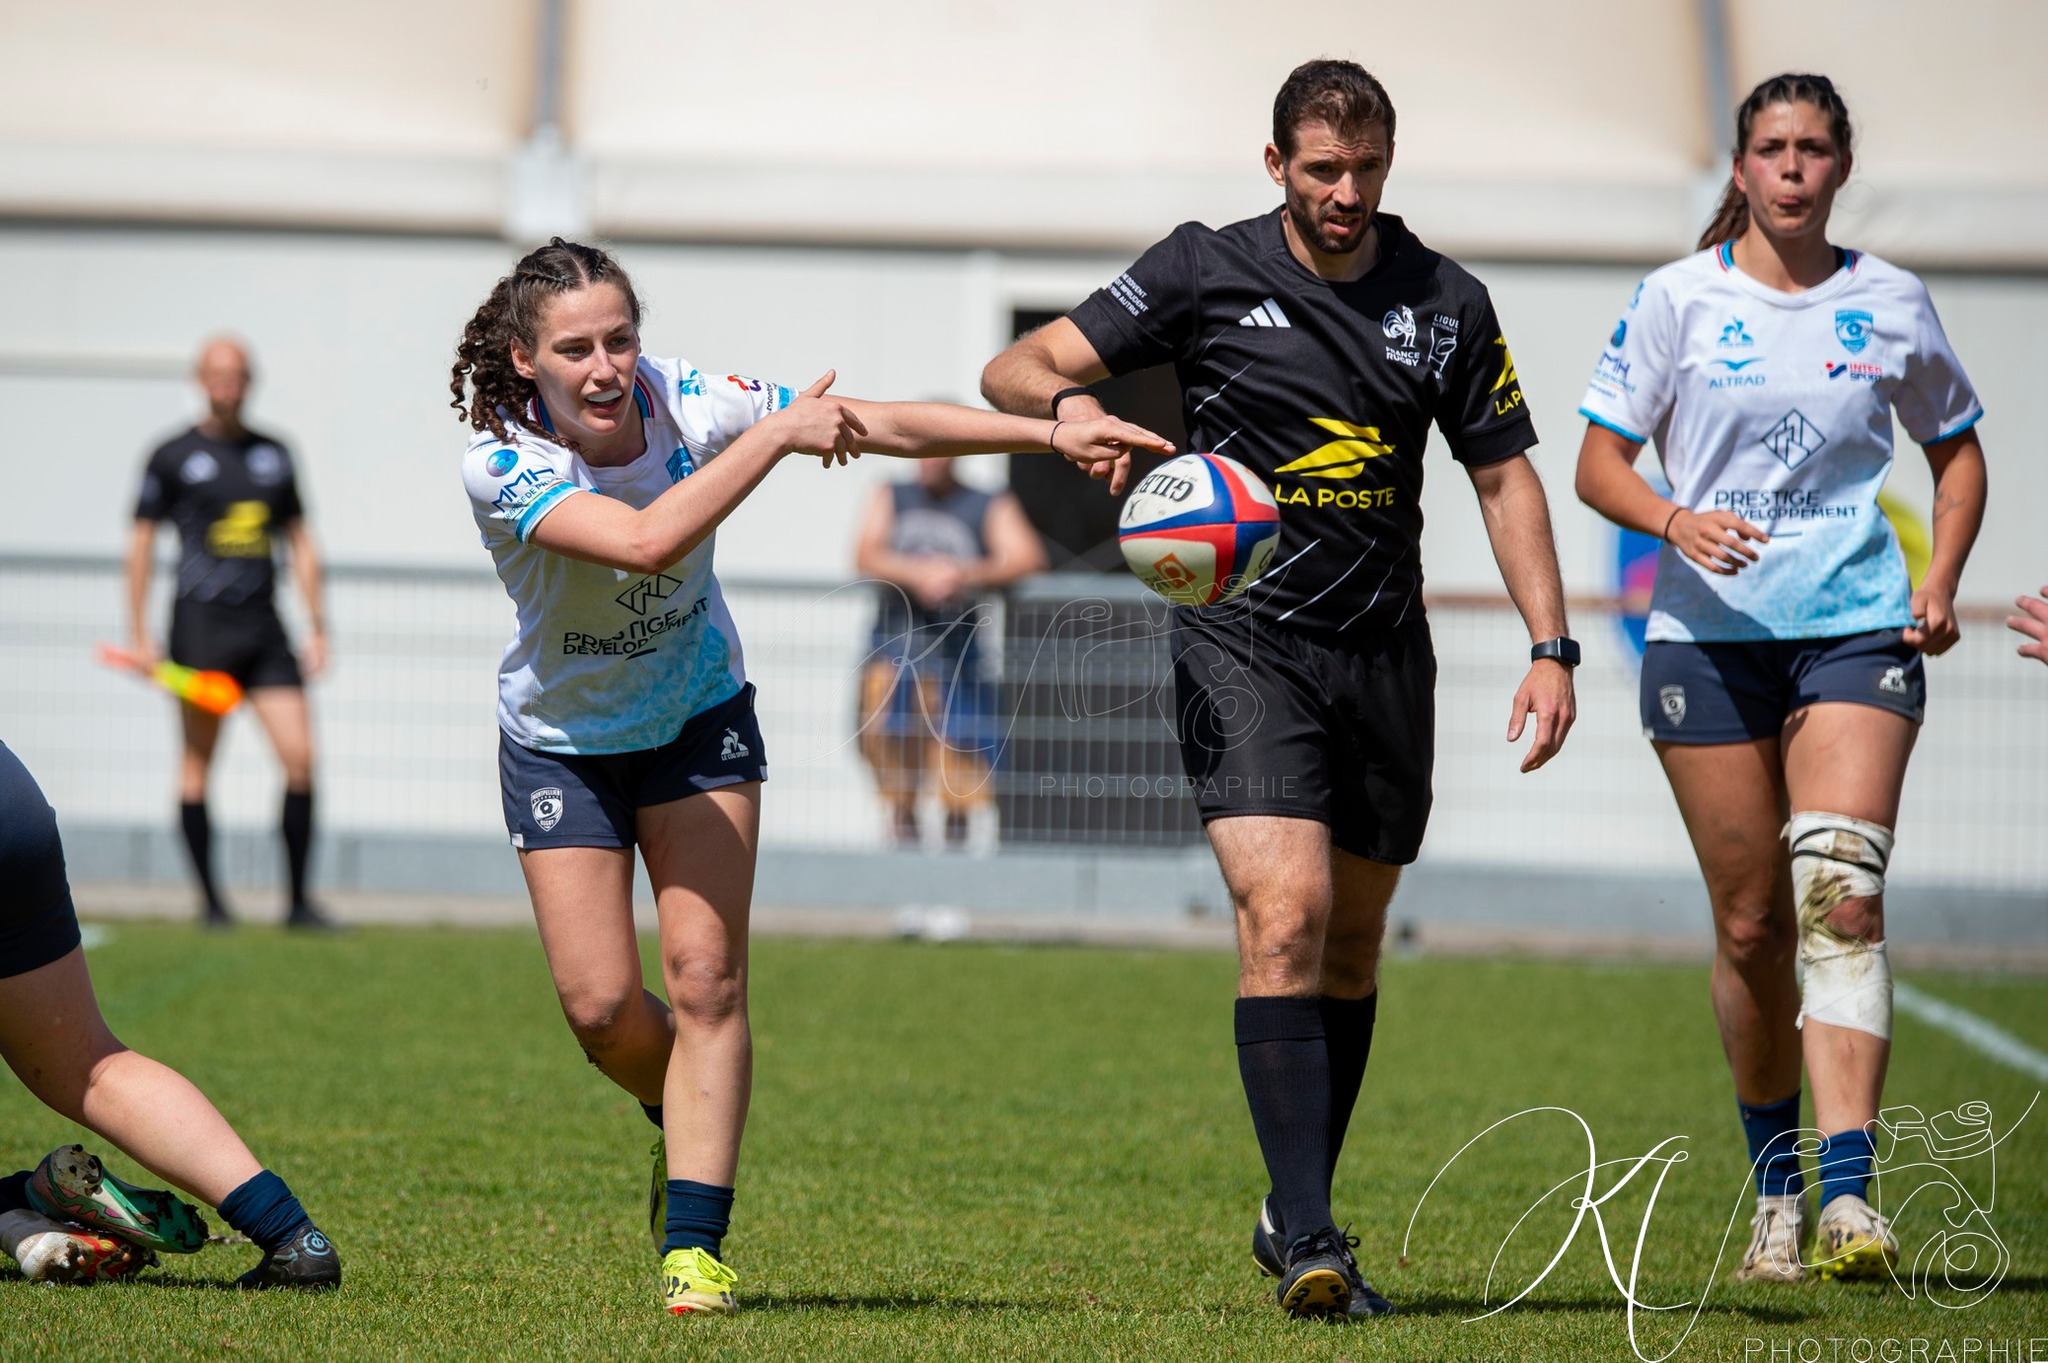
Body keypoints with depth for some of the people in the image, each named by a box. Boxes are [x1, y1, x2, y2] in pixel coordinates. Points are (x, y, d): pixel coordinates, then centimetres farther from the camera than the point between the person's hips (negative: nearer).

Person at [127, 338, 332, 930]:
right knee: (197, 765, -1)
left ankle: (299, 902, 0)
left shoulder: (275, 454, 14)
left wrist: (317, 626, 13)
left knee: (300, 758, -6)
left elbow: (300, 541, 19)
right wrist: (139, 634, -3)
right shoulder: (173, 456, 2)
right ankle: (210, 899, 7)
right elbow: (141, 541, 3)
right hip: (201, 621, -3)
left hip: (263, 626, 3)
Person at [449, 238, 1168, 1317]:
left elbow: (882, 424, -17)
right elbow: (644, 541, -44)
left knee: (705, 977, -11)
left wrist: (1052, 433, -24)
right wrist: (777, 434, -40)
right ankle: (685, 1125, 27)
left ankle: (694, 1242, -8)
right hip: (561, 740, -1)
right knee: (601, 1006, -6)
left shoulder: (680, 403, -20)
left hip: (697, 719, 1)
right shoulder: (501, 464, -28)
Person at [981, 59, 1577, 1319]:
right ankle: (1311, 1243, -21)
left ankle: (1295, 1213, 28)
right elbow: (1016, 369, -3)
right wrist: (1068, 401, -27)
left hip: (1386, 653, 4)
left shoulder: (1447, 305, 4)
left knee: (1352, 942, 11)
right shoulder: (1206, 272, -3)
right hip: (1243, 640, -4)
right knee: (1285, 912, -19)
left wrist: (1552, 648, 0)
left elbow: (1506, 474, 10)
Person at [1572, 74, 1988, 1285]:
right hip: (1710, 629, 0)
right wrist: (1675, 521, -17)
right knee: (1751, 923, 2)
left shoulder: (1891, 305, 7)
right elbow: (1600, 463, 4)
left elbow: (1957, 449, 21)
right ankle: (1775, 1187, 21)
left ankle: (1849, 1190, -26)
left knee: (1842, 893, -18)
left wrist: (1941, 583, 5)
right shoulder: (1680, 301, 3)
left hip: (1856, 627, 0)